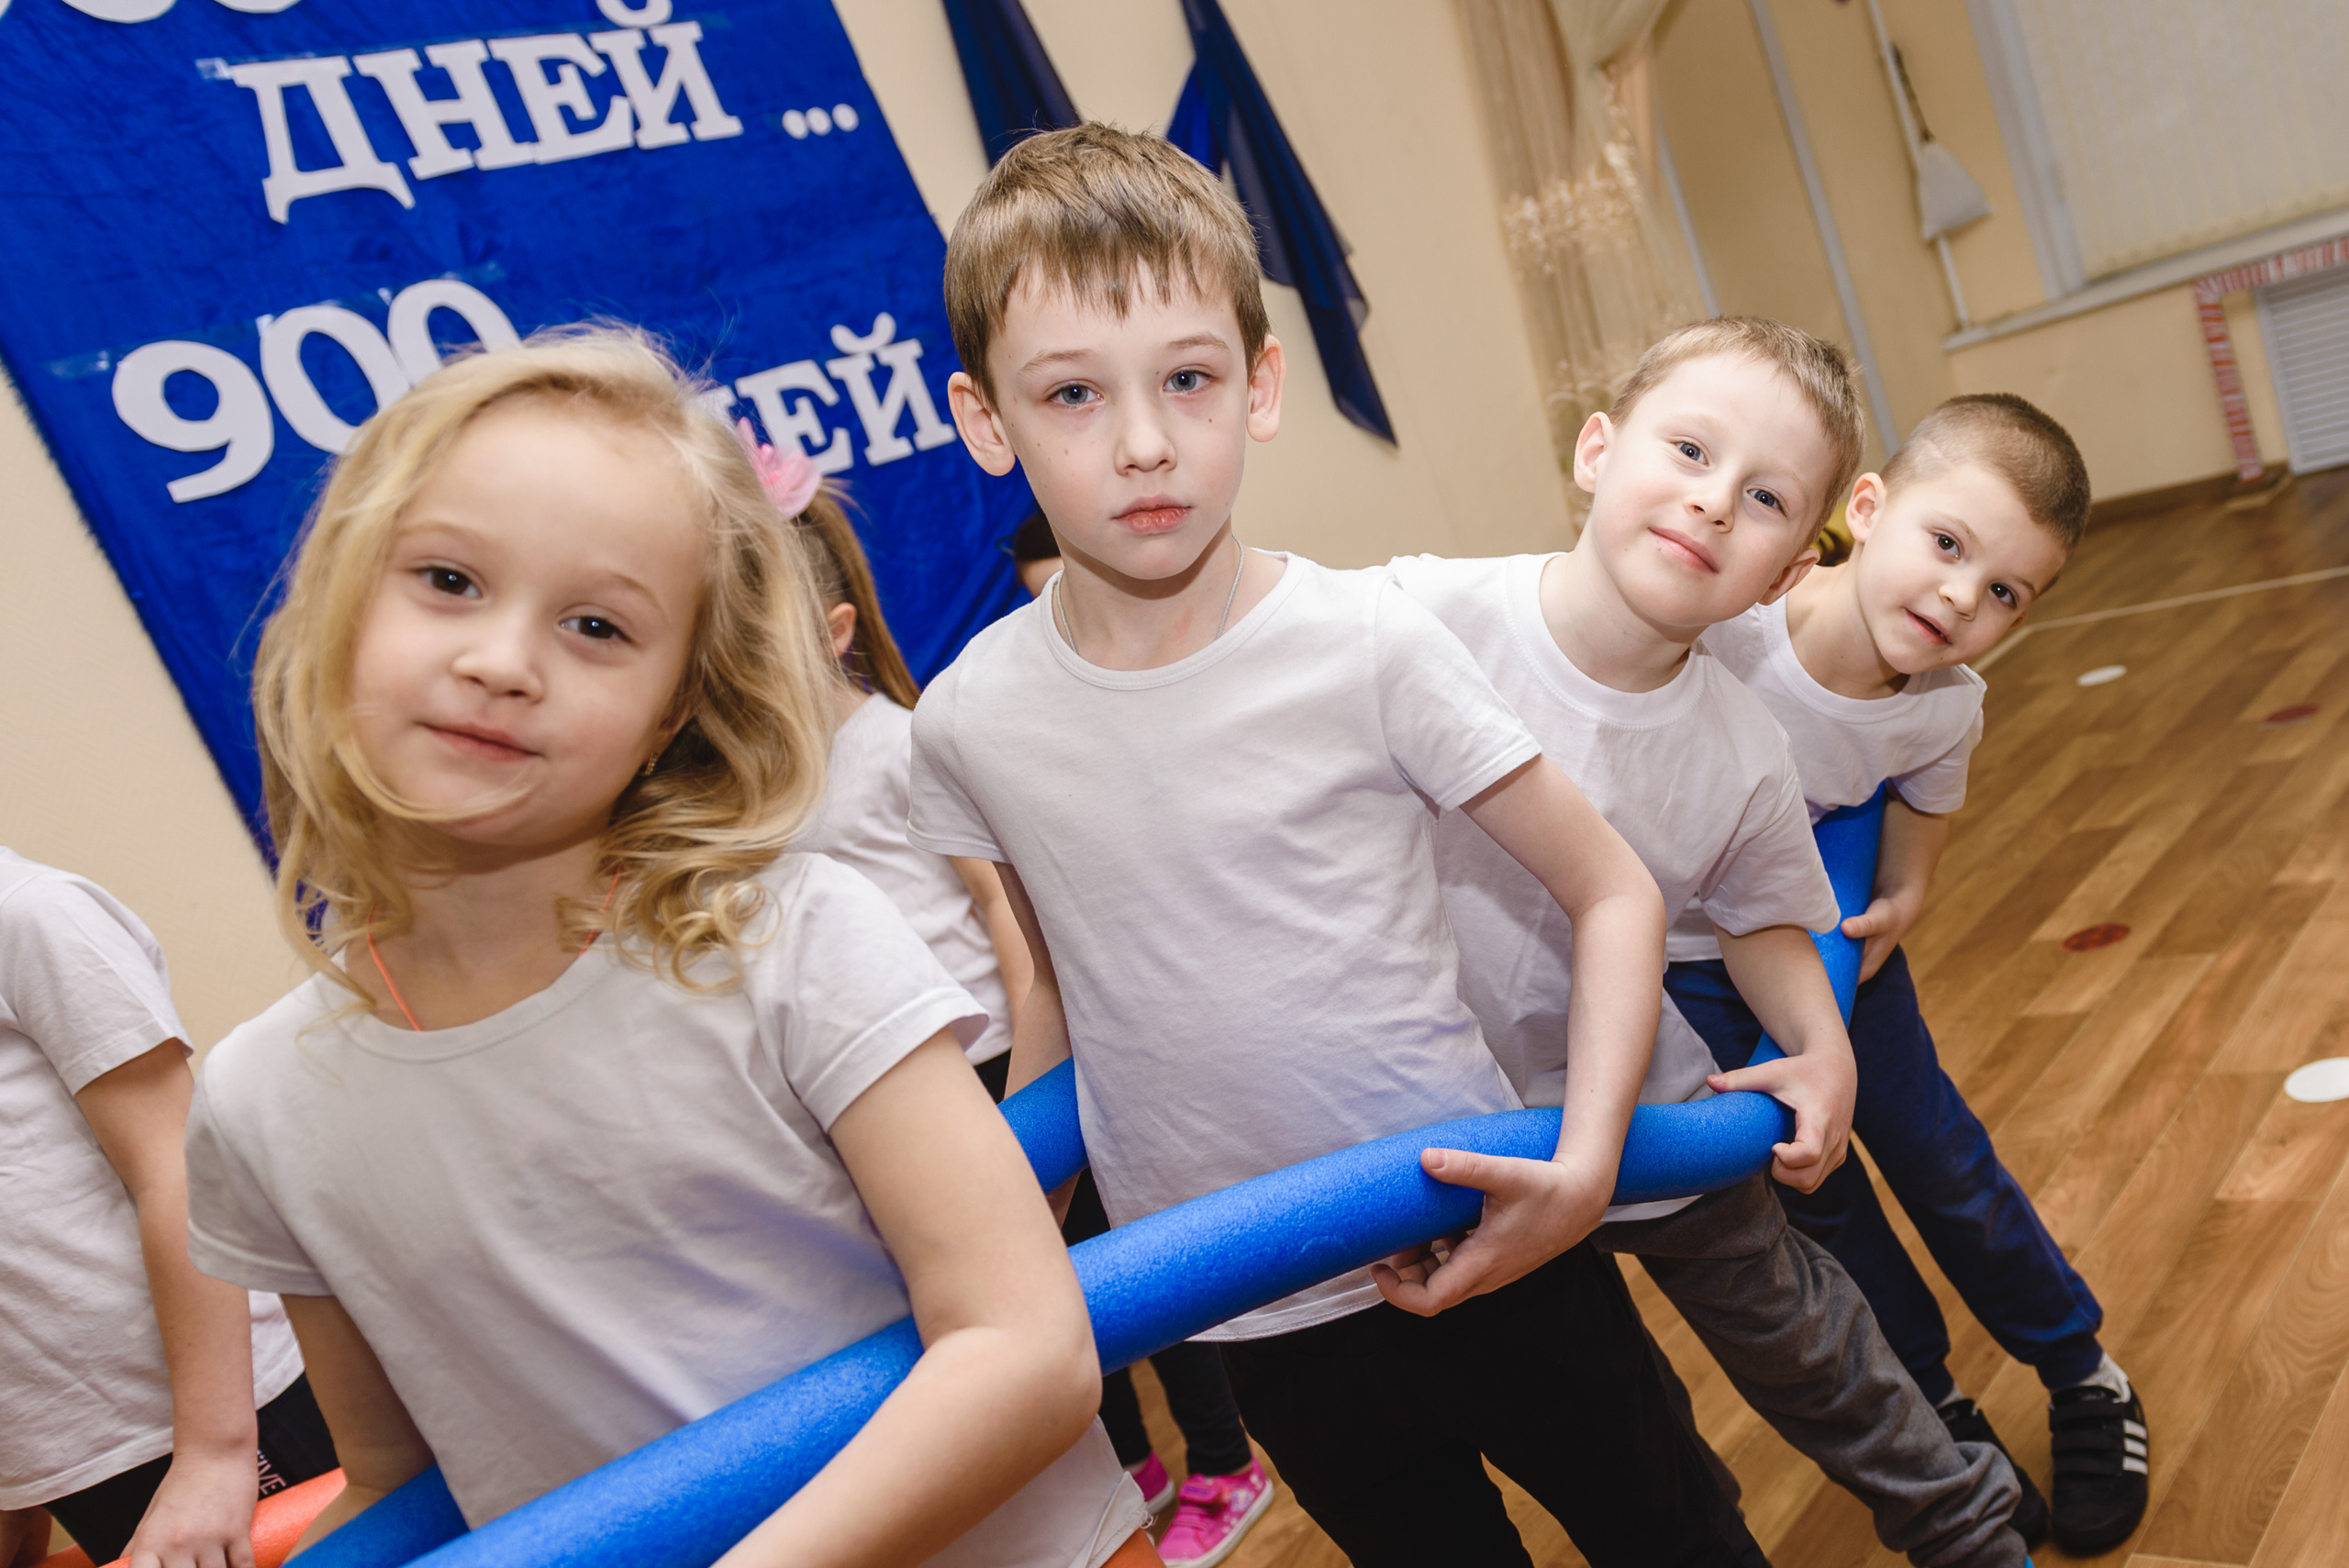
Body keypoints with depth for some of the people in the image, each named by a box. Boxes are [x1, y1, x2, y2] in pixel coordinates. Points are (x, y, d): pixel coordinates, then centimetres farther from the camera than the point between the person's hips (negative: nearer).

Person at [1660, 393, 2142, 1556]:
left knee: (1934, 1150, 12)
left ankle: (2085, 1383, 38)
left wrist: (1888, 913, -22)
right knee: (1807, 1185, 8)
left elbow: (1912, 839, -1)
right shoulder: (1711, 625, -36)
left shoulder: (1947, 710, -20)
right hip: (1682, 949, -2)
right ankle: (1935, 1412, 33)